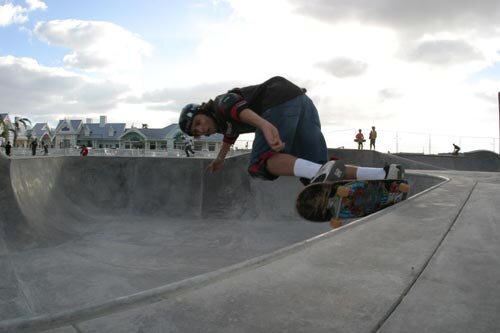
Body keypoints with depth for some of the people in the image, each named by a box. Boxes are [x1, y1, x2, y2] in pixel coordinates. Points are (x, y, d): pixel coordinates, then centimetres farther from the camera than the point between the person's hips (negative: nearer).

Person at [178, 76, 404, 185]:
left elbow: (240, 107, -19)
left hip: (282, 100, -9)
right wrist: (220, 159, 75)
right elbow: (230, 136, 57)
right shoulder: (223, 121, 32)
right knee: (316, 180, -3)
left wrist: (264, 125, -40)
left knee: (263, 162, -17)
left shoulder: (221, 103, 6)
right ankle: (385, 175, -19)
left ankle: (323, 171, -41)